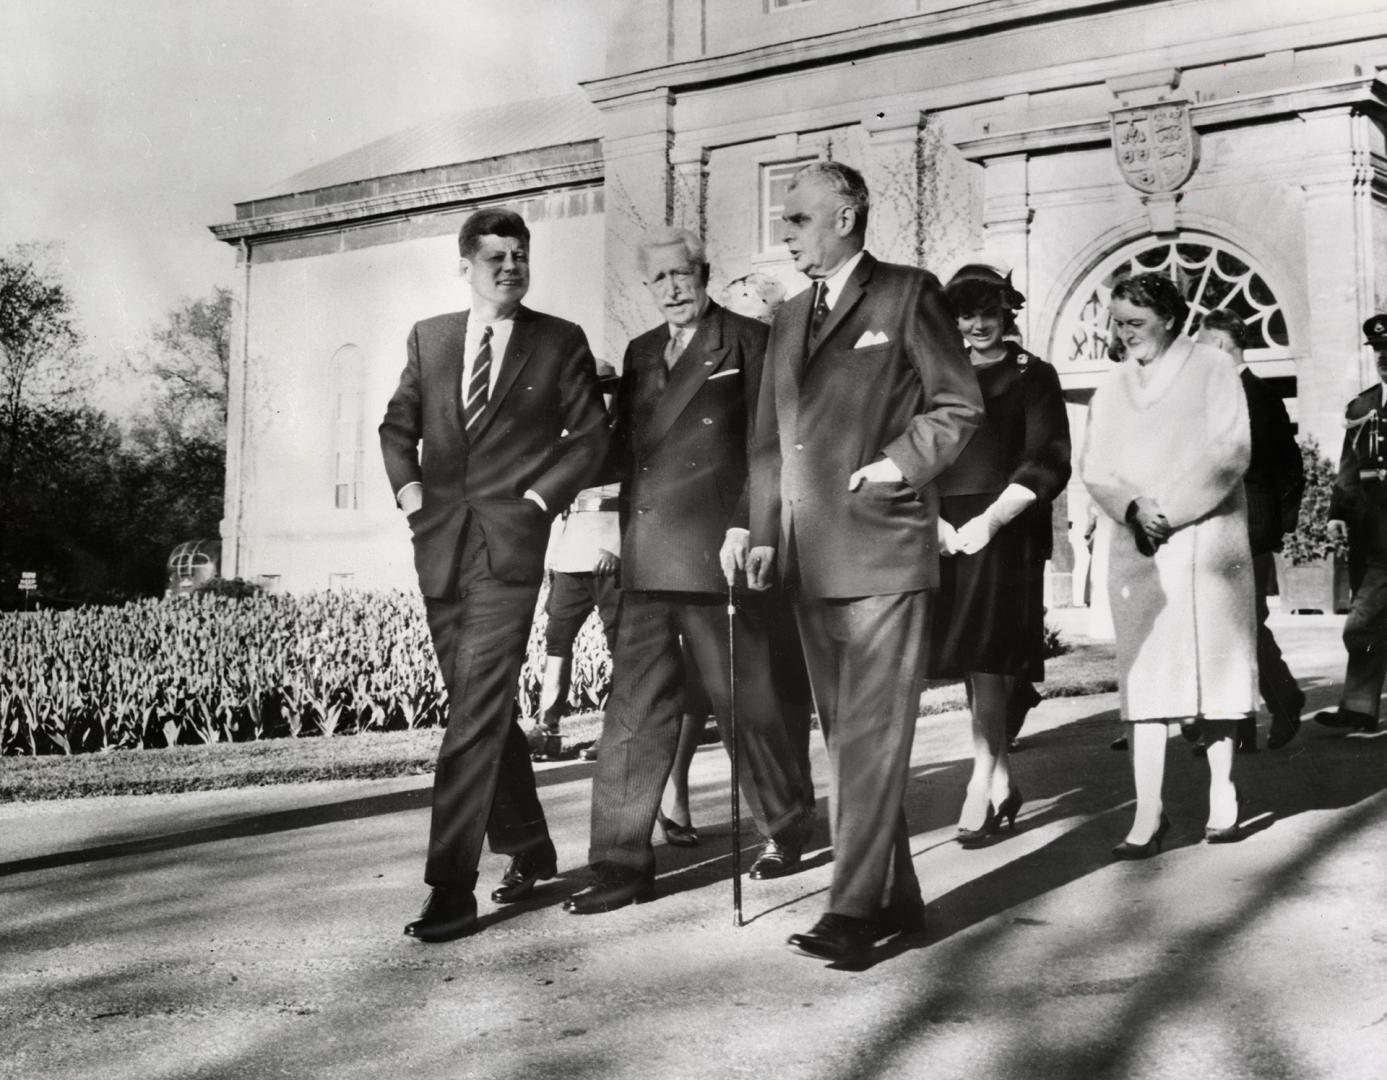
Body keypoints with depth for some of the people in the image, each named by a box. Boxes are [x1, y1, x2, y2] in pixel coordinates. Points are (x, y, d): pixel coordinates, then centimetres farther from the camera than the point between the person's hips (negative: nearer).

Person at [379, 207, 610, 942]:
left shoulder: (560, 342, 3)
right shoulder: (429, 337, 12)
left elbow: (589, 435, 4)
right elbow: (397, 425, 18)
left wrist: (540, 497, -6)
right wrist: (406, 484, 1)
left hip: (509, 544, -4)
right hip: (440, 543, 5)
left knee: (475, 716, -12)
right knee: (484, 712, 13)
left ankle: (451, 892, -9)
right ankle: (528, 848, 31)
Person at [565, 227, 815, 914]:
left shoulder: (748, 343, 0)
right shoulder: (640, 353, 18)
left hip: (716, 555, -5)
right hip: (646, 562, 5)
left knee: (742, 701, 7)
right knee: (634, 711, 3)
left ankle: (784, 830, 29)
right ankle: (622, 866, 8)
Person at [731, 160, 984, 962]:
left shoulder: (909, 295, -1)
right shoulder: (789, 319, 18)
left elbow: (960, 406, -1)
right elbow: (771, 441, 17)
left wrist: (901, 465, -13)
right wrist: (763, 533, 8)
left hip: (884, 552, -7)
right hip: (810, 561, 7)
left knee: (873, 738, -7)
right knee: (846, 738, 10)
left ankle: (854, 909, -5)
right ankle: (896, 897, 20)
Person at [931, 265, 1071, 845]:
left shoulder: (1032, 375, 4)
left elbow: (1048, 461, -5)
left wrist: (989, 520, -15)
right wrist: (932, 520, -7)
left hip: (1004, 531, -4)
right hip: (946, 531, 4)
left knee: (989, 657, -11)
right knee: (976, 663, 7)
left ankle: (982, 784, -8)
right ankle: (1002, 782, 17)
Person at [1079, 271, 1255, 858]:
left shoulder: (1212, 369, 3)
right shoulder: (1111, 388, 16)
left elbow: (1229, 453, -7)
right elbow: (1093, 466, 7)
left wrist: (1170, 511, -12)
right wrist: (1134, 507, -12)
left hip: (1204, 538, -3)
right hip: (1135, 545, 3)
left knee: (1212, 662, 1)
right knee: (1142, 671, -4)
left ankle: (1221, 789, 16)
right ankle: (1148, 811, -7)